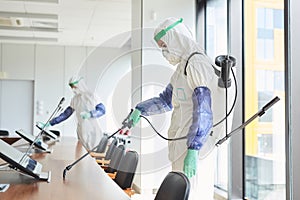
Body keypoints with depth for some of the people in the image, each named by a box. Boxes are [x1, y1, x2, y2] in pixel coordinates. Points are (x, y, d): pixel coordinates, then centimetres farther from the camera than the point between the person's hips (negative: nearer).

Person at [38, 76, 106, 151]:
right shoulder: (74, 99, 9)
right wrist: (49, 123, 9)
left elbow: (102, 110, -7)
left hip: (93, 131, -4)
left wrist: (90, 114, -25)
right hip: (82, 132, 4)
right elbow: (65, 114, 13)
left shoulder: (91, 96, -5)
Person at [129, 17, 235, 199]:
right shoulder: (183, 66, 19)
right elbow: (167, 99, 30)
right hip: (183, 143, 10)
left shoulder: (197, 64, -13)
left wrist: (193, 150, -25)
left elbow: (203, 112, -20)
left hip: (195, 144, -10)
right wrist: (140, 110, 18)